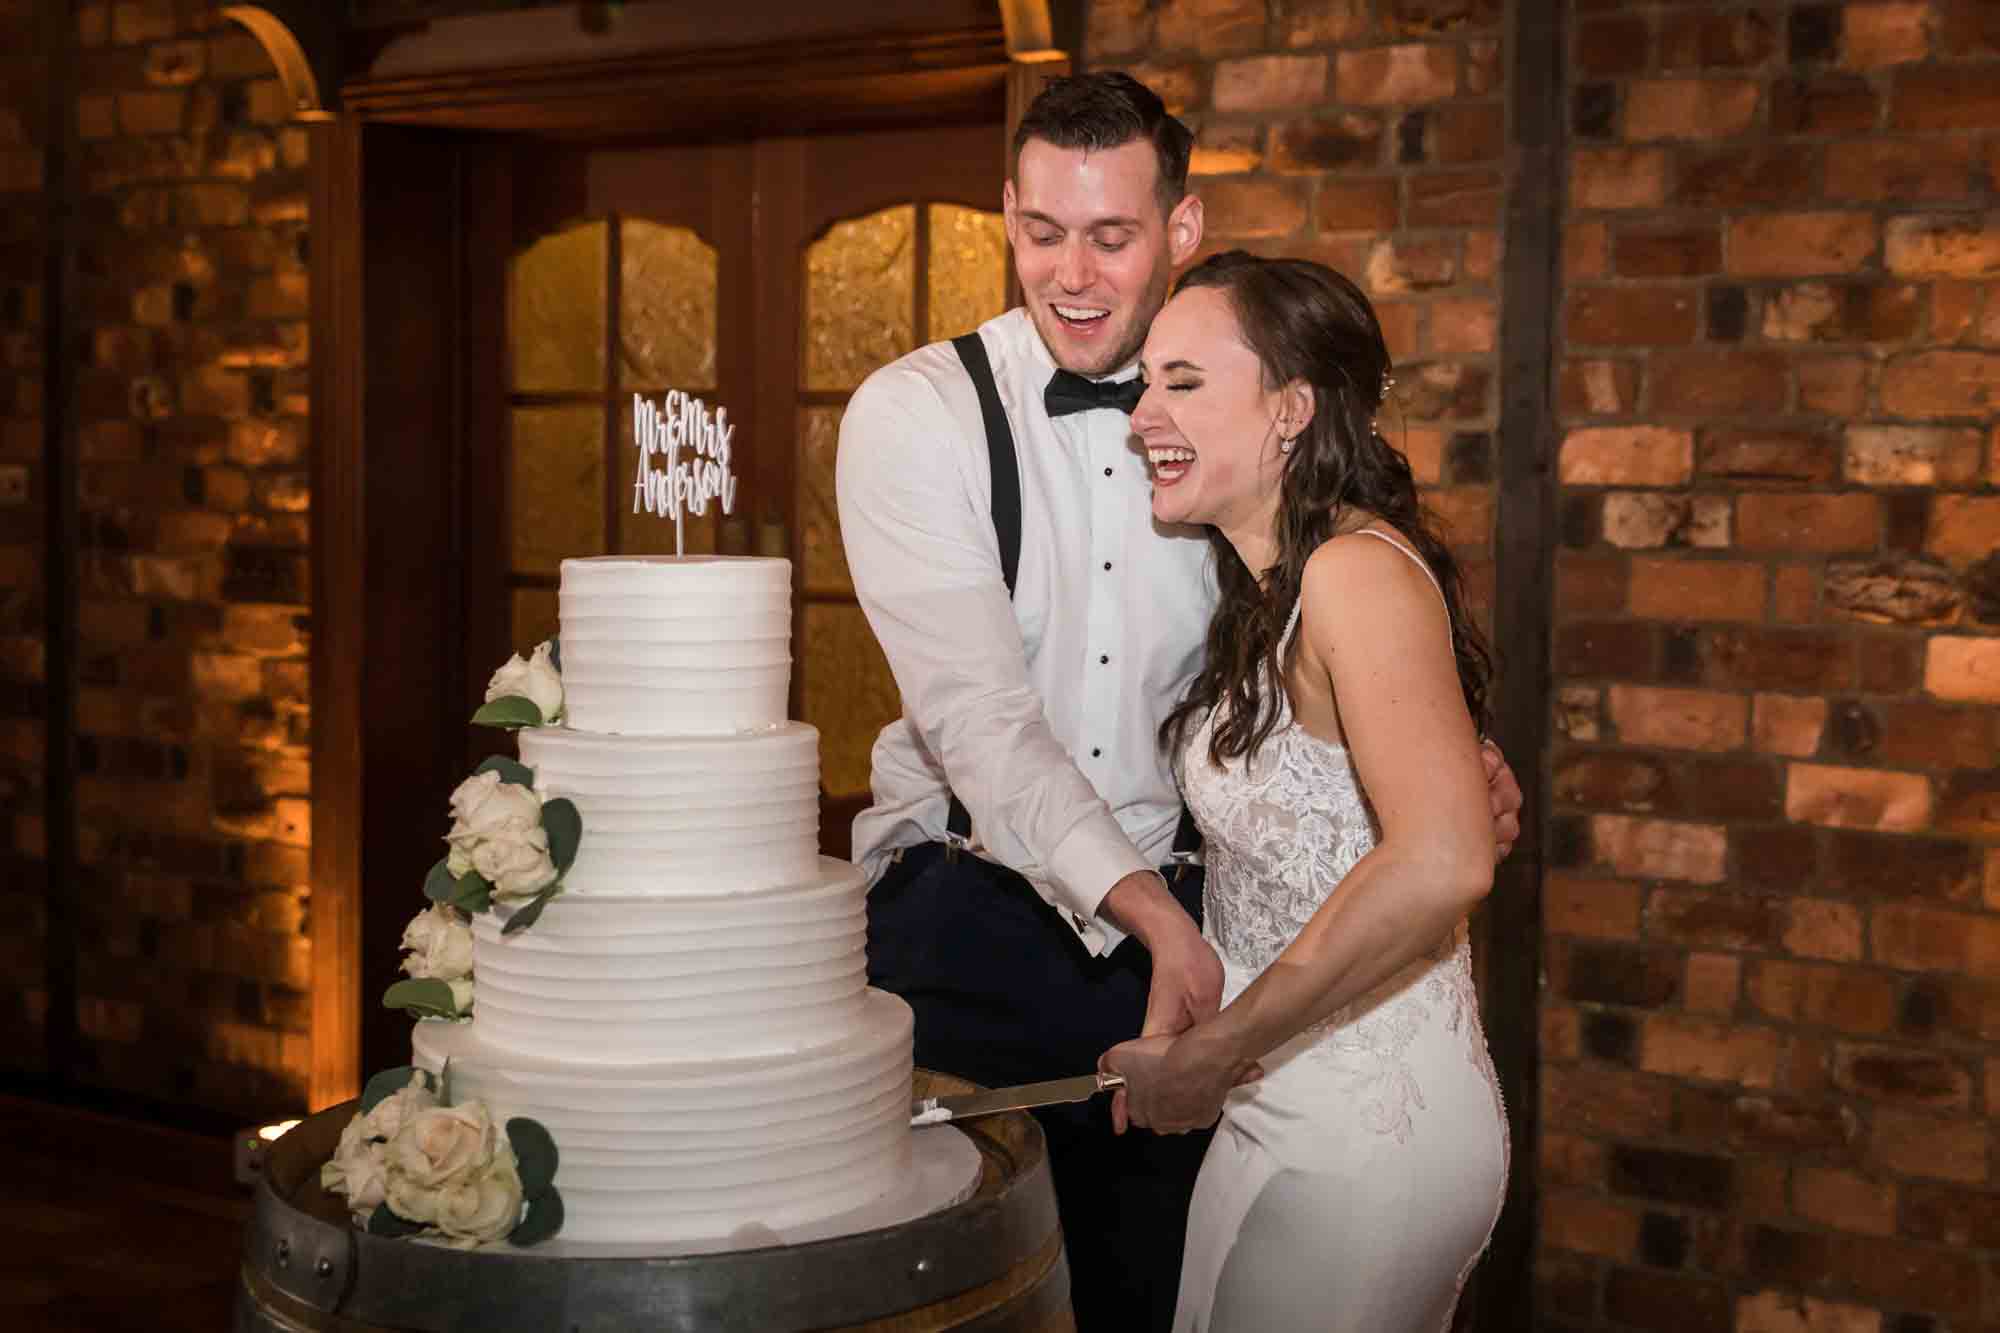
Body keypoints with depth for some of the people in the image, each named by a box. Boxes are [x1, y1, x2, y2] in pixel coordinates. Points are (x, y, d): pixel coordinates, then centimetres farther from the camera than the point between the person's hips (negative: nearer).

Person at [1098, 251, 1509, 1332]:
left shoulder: (1358, 568, -19)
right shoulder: (1262, 592, 11)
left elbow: (1442, 862, -31)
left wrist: (1213, 1050, -24)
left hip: (1367, 1130, -9)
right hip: (1282, 1114, 9)